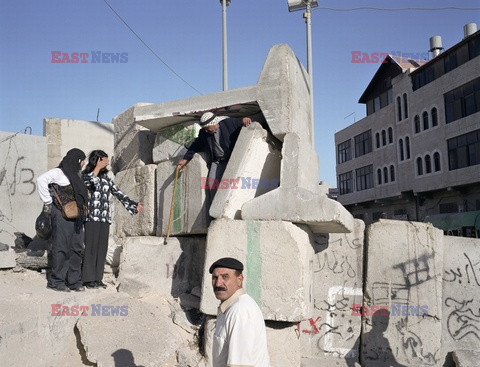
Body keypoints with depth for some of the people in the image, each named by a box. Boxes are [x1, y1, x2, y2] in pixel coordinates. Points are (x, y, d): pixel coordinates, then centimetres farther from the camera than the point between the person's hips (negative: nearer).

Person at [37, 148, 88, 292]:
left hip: (76, 216, 8)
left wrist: (82, 214, 12)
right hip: (62, 214, -8)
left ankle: (74, 281, 13)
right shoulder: (59, 172, -5)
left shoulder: (74, 175, 20)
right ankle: (56, 281, 4)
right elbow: (41, 180, -19)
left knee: (76, 248, 7)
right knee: (61, 248, -4)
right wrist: (47, 202, -16)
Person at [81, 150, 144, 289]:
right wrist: (98, 167, -13)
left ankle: (97, 278, 11)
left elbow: (118, 193, 17)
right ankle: (88, 279, 0)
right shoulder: (85, 175, 2)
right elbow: (92, 182, -21)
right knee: (91, 247, -7)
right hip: (92, 217, -6)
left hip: (105, 217, 6)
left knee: (102, 248, 5)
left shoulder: (105, 177, 18)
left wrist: (133, 204, 10)